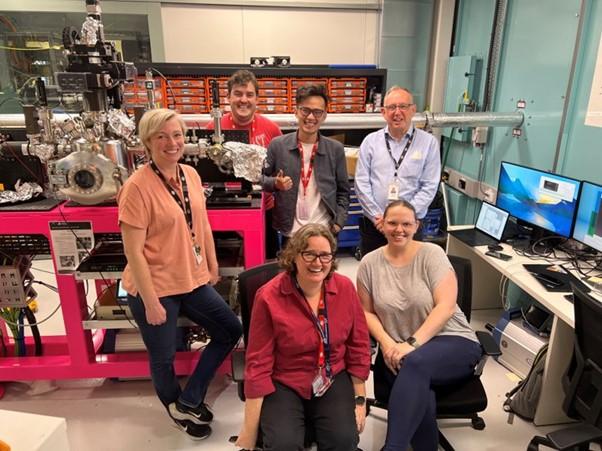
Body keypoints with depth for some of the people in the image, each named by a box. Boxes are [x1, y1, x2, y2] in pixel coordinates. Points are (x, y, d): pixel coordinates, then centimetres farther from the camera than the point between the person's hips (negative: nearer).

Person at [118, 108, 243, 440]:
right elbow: (133, 251, -19)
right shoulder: (137, 187, -20)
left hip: (193, 280, 7)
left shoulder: (191, 175, 1)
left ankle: (188, 403, 28)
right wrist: (151, 301, -18)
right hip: (155, 287, -7)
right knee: (163, 358, 13)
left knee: (231, 331, 13)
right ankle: (178, 409, 45)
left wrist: (213, 267, 14)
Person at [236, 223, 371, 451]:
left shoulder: (345, 288, -8)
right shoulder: (269, 297, -16)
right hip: (284, 384, -2)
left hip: (334, 379, 2)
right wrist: (249, 431, -7)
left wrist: (360, 399, 4)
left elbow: (358, 345, 3)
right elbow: (258, 363, -11)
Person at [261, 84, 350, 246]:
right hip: (290, 233, 0)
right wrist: (275, 183, -15)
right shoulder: (277, 145, -3)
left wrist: (339, 222, -4)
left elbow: (343, 192, 6)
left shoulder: (336, 149, 0)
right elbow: (262, 179, 5)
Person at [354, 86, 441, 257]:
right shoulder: (370, 141, 4)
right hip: (373, 225, 1)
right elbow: (362, 183, 0)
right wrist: (378, 217, -8)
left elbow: (429, 187, -4)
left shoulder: (428, 142, 1)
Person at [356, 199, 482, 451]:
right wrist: (387, 343, -13)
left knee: (415, 363, -36)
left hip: (451, 342, -1)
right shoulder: (370, 263, 3)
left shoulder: (432, 254, -4)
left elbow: (446, 306, -13)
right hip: (398, 350, 2)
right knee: (418, 394, -32)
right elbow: (367, 312, 6)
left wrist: (412, 344, -22)